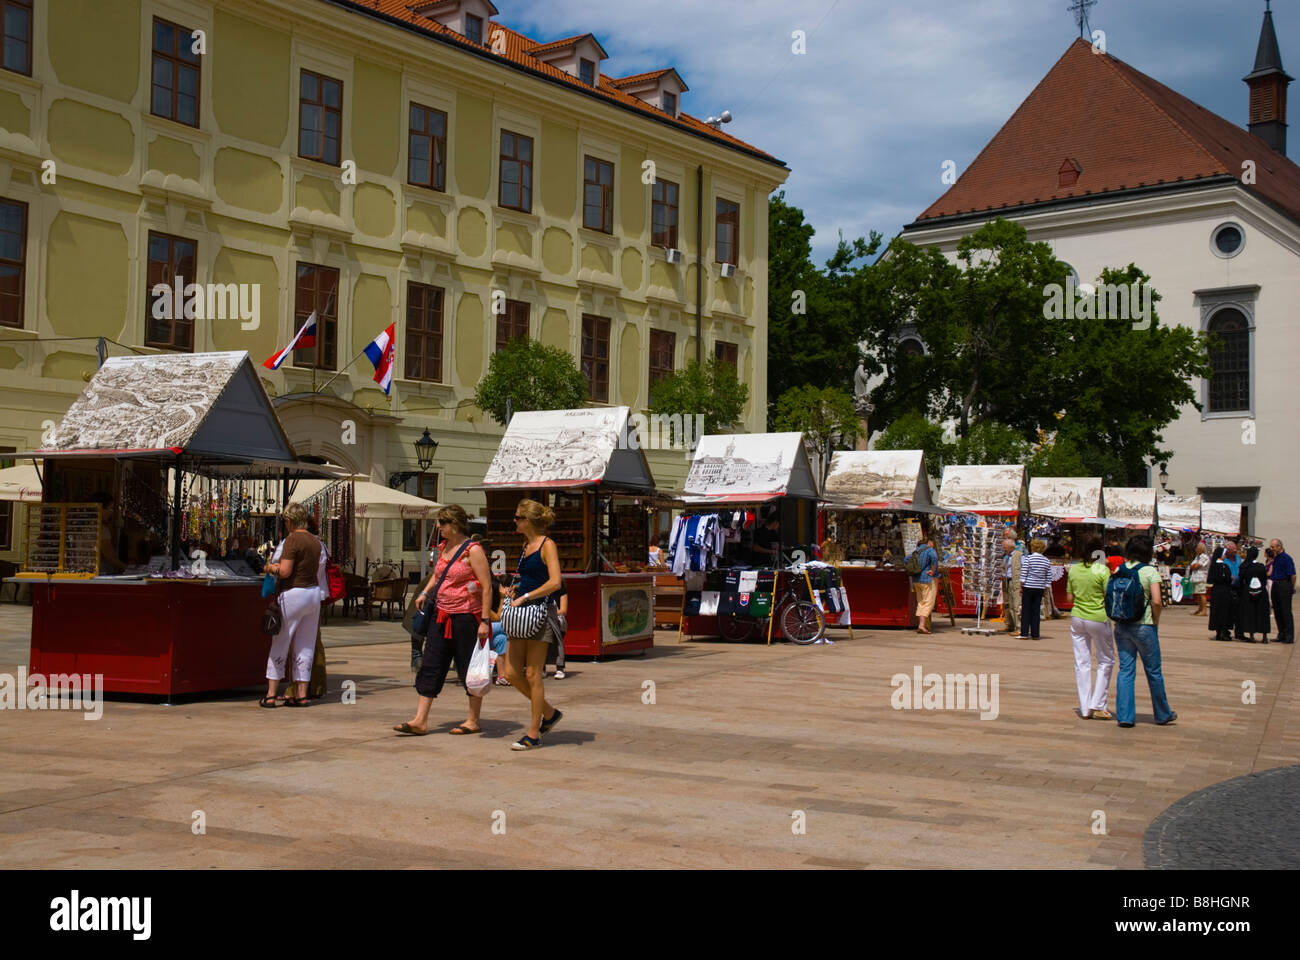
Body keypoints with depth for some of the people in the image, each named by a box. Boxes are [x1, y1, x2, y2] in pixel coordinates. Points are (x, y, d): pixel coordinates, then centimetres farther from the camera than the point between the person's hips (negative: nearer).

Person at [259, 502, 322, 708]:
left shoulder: (292, 540, -13)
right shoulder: (315, 542, 10)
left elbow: (285, 571, -20)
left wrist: (270, 567, 1)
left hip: (293, 594, -7)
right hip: (314, 592, 7)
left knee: (279, 645, 4)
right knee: (306, 647, 10)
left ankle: (270, 694, 7)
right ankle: (302, 695, 11)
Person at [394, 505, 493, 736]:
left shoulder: (473, 550, -12)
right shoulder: (443, 548, 11)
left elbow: (487, 587, -15)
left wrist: (485, 620, -19)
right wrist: (425, 592, 12)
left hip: (466, 617, -8)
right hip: (441, 615, 8)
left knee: (469, 669, 3)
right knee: (430, 666, 2)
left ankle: (473, 721, 16)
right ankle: (420, 721, 2)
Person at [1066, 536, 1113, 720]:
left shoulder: (1073, 569, 4)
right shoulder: (1102, 570, -12)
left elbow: (1069, 598, 8)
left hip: (1077, 617, 5)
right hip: (1098, 619, -4)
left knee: (1081, 663, 9)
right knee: (1106, 661, 10)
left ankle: (1085, 708, 10)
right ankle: (1098, 706, 4)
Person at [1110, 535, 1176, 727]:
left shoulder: (1119, 571, 3)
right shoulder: (1149, 571, -10)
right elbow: (1156, 601, -16)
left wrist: (1119, 616, 10)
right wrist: (1156, 621, -2)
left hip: (1121, 625, 4)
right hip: (1144, 626, -4)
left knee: (1125, 670, 8)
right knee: (1153, 671, 9)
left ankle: (1125, 715, 5)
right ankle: (1163, 714, 22)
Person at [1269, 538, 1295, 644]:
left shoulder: (1286, 558, -12)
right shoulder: (1275, 558, 13)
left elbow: (1293, 575, -14)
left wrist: (1292, 588, -7)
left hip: (1284, 585, -8)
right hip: (1275, 585, 8)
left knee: (1286, 611, -4)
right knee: (1277, 611, 11)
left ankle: (1289, 637, 1)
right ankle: (1281, 635, 19)